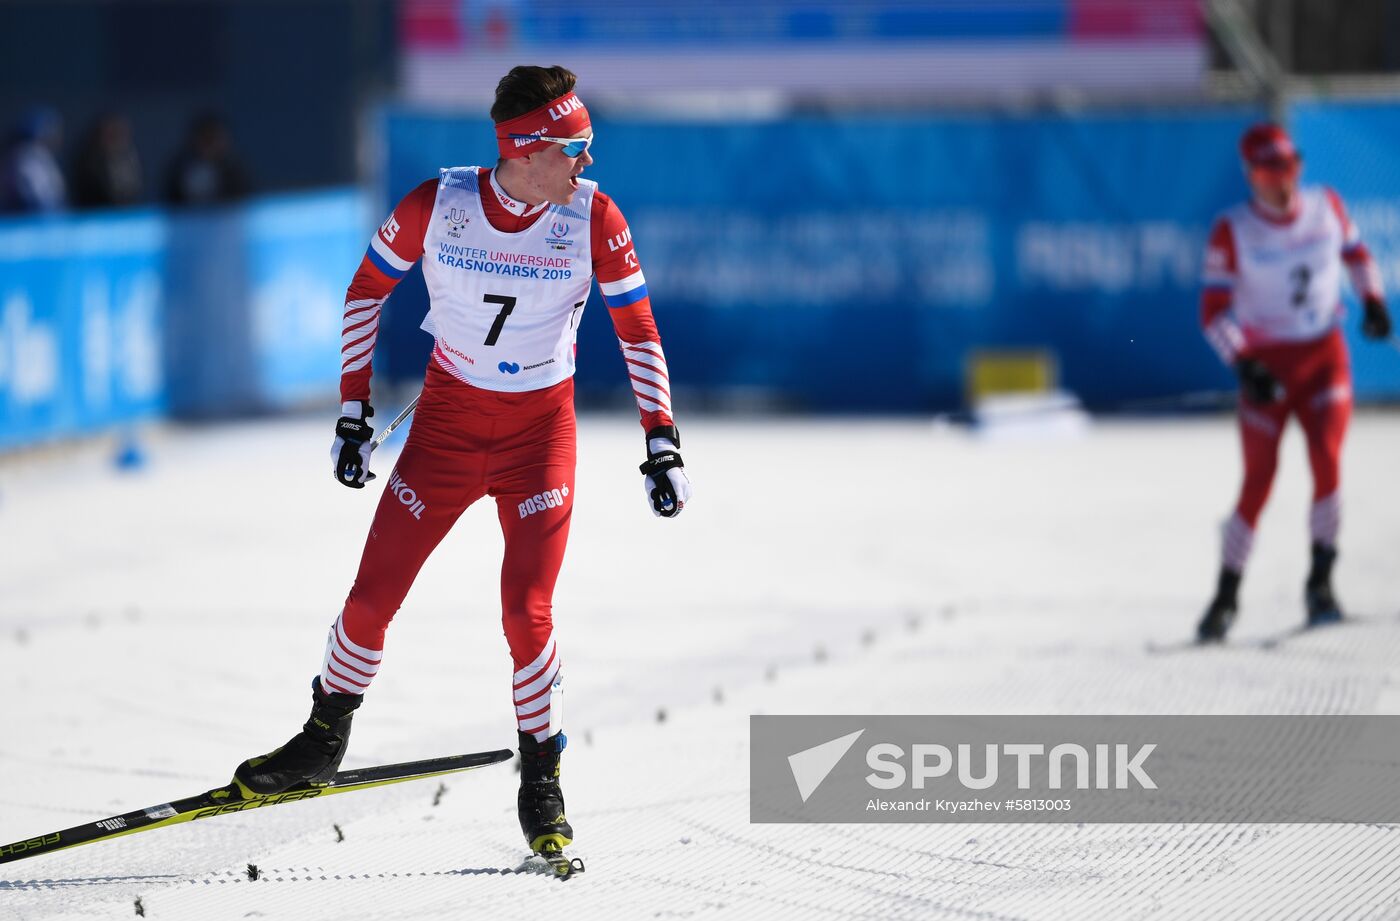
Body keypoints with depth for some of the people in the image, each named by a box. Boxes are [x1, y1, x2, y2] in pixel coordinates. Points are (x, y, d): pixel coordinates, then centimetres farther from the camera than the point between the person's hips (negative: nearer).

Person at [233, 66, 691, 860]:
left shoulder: (593, 218, -15)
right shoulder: (436, 206, -15)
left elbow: (638, 331, -5)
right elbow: (368, 289, 0)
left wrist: (664, 445, -8)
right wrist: (354, 413, 0)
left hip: (541, 430, -1)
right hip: (447, 420, 1)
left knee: (526, 614, -13)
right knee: (371, 599, 2)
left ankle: (542, 779, 8)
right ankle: (325, 740, 28)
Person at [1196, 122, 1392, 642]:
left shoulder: (1326, 206, 0)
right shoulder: (1233, 231, -9)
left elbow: (1355, 252, 20)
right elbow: (1213, 310, -9)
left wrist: (1373, 302, 6)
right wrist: (1242, 365, -20)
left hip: (1325, 356, 2)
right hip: (1266, 365, -2)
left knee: (1327, 459, -16)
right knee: (1258, 482, -6)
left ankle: (1321, 583, -4)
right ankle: (1227, 595, 7)